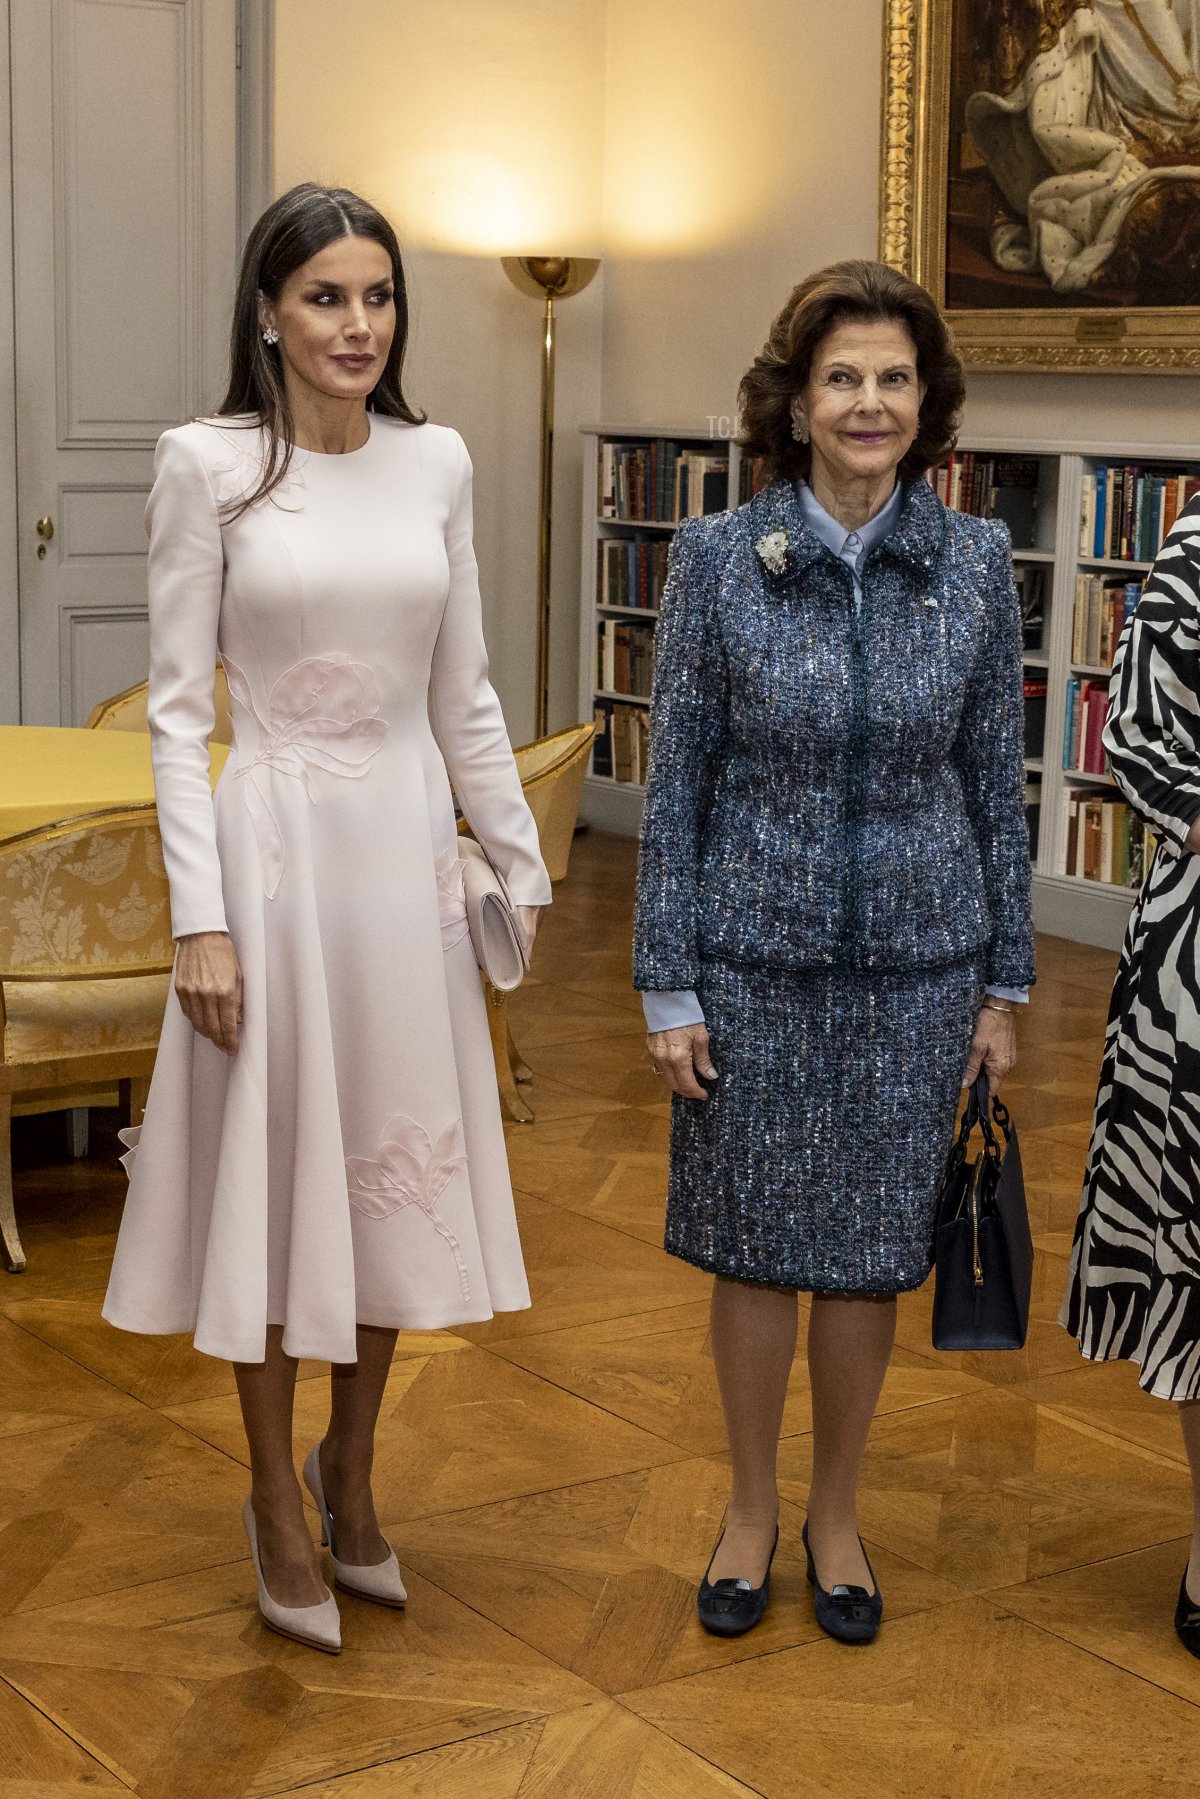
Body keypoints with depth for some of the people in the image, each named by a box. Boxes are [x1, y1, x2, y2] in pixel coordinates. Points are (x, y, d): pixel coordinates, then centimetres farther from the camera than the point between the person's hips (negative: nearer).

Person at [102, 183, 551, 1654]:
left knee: (394, 1165, 12)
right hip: (273, 841, -4)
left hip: (408, 845, 4)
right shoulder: (208, 465, -7)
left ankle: (351, 1474, 31)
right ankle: (278, 1503, 23)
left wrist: (522, 865, 11)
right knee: (274, 1163, 6)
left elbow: (464, 695, 11)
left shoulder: (437, 463, 4)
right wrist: (200, 916, -13)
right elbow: (177, 709, -7)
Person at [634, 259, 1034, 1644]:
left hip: (916, 962, 1)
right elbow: (677, 783, -3)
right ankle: (750, 1510, 31)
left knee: (868, 1253, 11)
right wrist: (667, 988, -5)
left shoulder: (974, 563, -2)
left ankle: (835, 1518, 31)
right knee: (756, 1249, 9)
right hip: (757, 959, -1)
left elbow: (996, 783, 4)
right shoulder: (718, 559, -6)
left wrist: (1003, 985, 4)